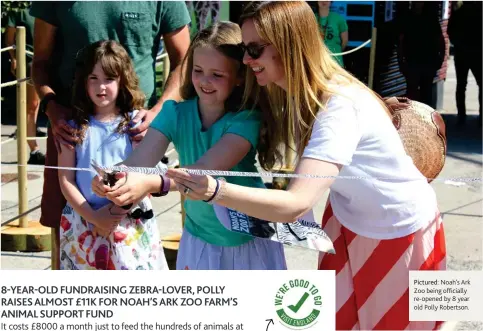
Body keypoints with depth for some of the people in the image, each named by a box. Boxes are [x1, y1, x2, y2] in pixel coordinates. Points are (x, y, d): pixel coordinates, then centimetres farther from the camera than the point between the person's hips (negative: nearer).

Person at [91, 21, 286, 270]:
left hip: (249, 241, -3)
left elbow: (208, 168, -37)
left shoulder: (246, 118, -22)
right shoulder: (175, 113, -11)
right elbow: (138, 161, -24)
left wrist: (152, 183, -53)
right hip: (199, 240, 3)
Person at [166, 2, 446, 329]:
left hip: (399, 231, -6)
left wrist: (215, 190, -57)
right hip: (349, 220, 7)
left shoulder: (340, 106, -36)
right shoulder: (291, 92, -10)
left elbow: (296, 204, -45)